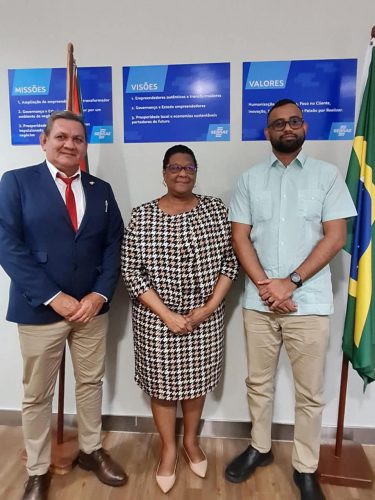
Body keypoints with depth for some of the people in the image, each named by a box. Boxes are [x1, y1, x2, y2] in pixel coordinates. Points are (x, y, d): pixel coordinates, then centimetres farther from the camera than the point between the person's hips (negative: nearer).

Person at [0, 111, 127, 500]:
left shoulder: (101, 190, 8)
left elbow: (114, 246, 4)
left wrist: (99, 295, -9)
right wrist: (53, 297, -16)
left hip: (92, 306, 4)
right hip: (39, 309, -3)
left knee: (90, 383, 18)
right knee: (36, 395, 13)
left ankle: (90, 451, 41)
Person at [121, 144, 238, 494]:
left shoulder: (215, 209, -2)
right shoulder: (142, 216, -8)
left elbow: (230, 261, -2)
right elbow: (131, 273, -9)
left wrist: (209, 306, -11)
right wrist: (167, 315, -14)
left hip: (206, 317, 2)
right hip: (157, 320, -1)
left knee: (196, 381, 19)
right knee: (162, 385, 14)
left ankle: (191, 441, 45)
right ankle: (168, 449, 40)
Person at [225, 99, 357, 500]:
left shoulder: (327, 175, 2)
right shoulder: (249, 179, 6)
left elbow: (335, 237, -5)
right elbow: (240, 237, 1)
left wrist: (290, 282, -13)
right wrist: (264, 285, -11)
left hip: (309, 302, -1)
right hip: (258, 301, 2)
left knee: (309, 392, 11)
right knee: (258, 383, 16)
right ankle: (259, 448, 39)